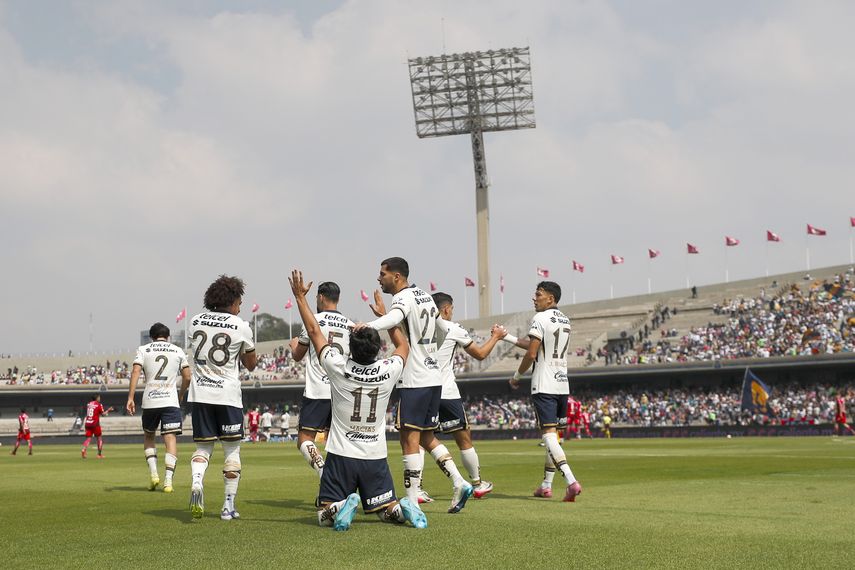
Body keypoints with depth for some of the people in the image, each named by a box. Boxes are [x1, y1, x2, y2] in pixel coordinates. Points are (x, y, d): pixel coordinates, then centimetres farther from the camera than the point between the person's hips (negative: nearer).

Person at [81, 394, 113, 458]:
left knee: (88, 438, 3)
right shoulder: (99, 405, -4)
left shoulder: (88, 404, 13)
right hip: (95, 424, -4)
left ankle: (84, 450, -24)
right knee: (99, 438, 9)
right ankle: (100, 454, 10)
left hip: (87, 423, 4)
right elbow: (103, 414, -6)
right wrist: (108, 410, 12)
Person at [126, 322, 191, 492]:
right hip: (171, 401, -1)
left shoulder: (143, 350, 9)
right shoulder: (178, 351, 11)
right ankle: (168, 481, -13)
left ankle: (153, 473, 7)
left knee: (148, 436, 20)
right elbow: (187, 377, 10)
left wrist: (130, 398, -7)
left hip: (149, 401, 1)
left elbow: (135, 372, -5)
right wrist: (181, 395, 26)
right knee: (171, 439, -3)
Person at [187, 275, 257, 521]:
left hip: (200, 393, 3)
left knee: (203, 446, 11)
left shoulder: (195, 321, 5)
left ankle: (196, 482, -19)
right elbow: (251, 364, 5)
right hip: (228, 395, -3)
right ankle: (228, 505, 8)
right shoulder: (241, 326, -5)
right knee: (232, 449, 8)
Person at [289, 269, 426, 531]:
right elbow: (404, 346, 17)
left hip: (341, 455, -2)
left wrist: (300, 296, 9)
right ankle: (403, 508, -20)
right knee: (388, 512, 13)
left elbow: (314, 331, -1)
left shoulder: (339, 368, -13)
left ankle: (343, 506, -25)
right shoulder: (388, 371, -7)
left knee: (325, 516, 6)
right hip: (376, 456, 2)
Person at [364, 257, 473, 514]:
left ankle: (412, 502, -6)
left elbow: (394, 318, -35)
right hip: (434, 377, 9)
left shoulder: (403, 298, -10)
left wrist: (367, 327, -52)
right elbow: (444, 327, 32)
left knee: (410, 438, -6)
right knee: (427, 437, 16)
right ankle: (459, 483, 8)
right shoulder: (425, 296, 16)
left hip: (414, 380, -9)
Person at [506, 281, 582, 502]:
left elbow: (531, 354, -14)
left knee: (549, 434, -11)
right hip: (562, 385, 8)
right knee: (553, 435, 14)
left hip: (544, 386, -8)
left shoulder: (540, 318, -10)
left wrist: (516, 376, 2)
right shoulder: (565, 320, 16)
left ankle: (571, 481, -25)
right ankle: (546, 485, 19)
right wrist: (506, 337, 25)